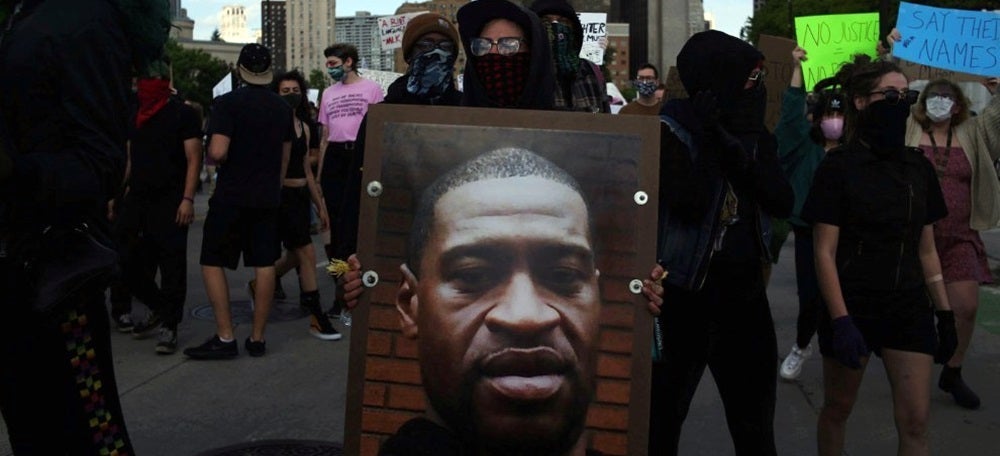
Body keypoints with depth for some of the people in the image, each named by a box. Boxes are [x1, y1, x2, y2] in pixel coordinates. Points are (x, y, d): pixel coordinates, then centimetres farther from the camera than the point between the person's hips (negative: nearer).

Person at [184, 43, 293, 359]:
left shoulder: (227, 103, -11)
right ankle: (257, 338, 10)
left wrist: (221, 157, 2)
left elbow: (217, 152, -20)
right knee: (264, 265, 5)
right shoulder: (282, 108, 8)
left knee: (213, 262, 4)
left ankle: (225, 338, -1)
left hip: (231, 196, -5)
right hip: (268, 197, 5)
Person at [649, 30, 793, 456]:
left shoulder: (754, 135, 7)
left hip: (745, 293, 6)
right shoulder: (671, 130, -12)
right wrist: (709, 142, -20)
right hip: (684, 296, -6)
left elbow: (783, 204, -6)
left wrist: (741, 157, -17)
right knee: (662, 419, 8)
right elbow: (690, 205, -24)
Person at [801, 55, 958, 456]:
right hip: (853, 306, -4)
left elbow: (926, 249, 11)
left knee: (915, 420, 2)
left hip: (909, 308, 4)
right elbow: (825, 252, -12)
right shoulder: (838, 166, -9)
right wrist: (841, 320, -18)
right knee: (837, 409, 12)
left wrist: (944, 312, 8)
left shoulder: (918, 167, 6)